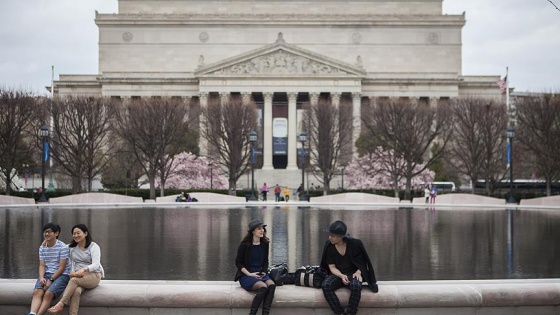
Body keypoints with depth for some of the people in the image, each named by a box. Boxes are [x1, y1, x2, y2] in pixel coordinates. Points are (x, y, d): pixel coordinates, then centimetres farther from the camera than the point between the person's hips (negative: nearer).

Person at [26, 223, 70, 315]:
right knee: (37, 292, -26)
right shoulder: (42, 247, 11)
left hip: (61, 275, -4)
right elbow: (42, 265, 6)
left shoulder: (63, 247, -7)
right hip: (46, 274, 4)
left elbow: (62, 267, -10)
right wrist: (41, 277, -14)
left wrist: (50, 280, -17)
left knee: (48, 293, -31)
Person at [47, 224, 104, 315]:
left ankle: (61, 304, -37)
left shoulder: (93, 247, -2)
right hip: (79, 277, 3)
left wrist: (84, 269, -33)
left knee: (74, 280, -34)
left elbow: (96, 265, -15)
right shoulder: (71, 248, 15)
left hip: (93, 275, -3)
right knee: (76, 291, -32)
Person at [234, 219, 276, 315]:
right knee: (263, 287, -34)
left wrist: (263, 272, 0)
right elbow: (238, 262, -3)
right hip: (246, 275, -5)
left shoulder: (265, 244, 8)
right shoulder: (245, 244, -6)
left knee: (272, 285, -29)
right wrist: (249, 274, -13)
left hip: (260, 273, 5)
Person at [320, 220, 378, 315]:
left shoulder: (354, 244, -8)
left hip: (353, 274, -2)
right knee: (326, 285, -32)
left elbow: (362, 261, 3)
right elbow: (332, 267, -3)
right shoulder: (329, 247, -3)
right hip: (337, 275, 2)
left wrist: (358, 272, -16)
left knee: (356, 286, -38)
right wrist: (341, 276, -22)